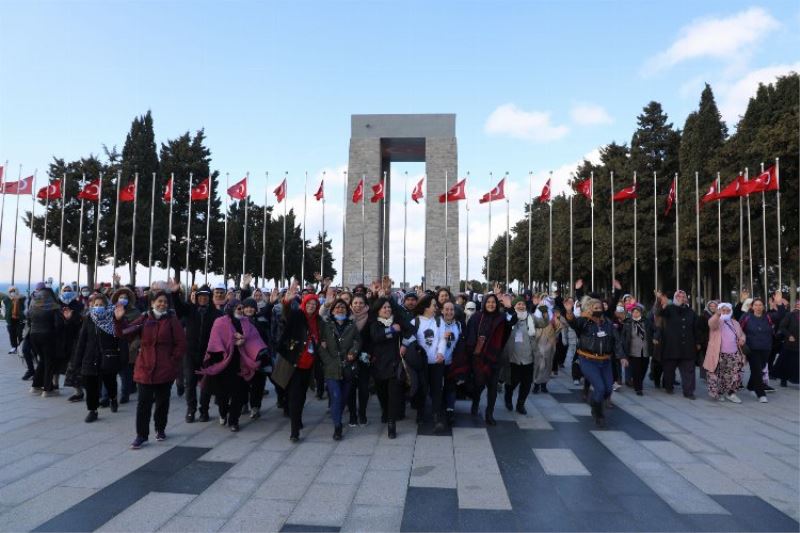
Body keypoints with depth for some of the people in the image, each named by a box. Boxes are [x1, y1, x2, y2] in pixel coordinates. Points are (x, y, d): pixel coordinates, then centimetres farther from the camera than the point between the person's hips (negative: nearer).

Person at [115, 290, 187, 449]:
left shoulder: (172, 320, -2)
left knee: (162, 401, 13)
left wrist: (173, 361, -7)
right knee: (144, 403, -1)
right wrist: (119, 320, -18)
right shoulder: (144, 319, 4)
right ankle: (141, 435, 8)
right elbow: (126, 333, -2)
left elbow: (181, 343, -4)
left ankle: (160, 429, 30)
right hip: (145, 368, 1)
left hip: (165, 370, -1)